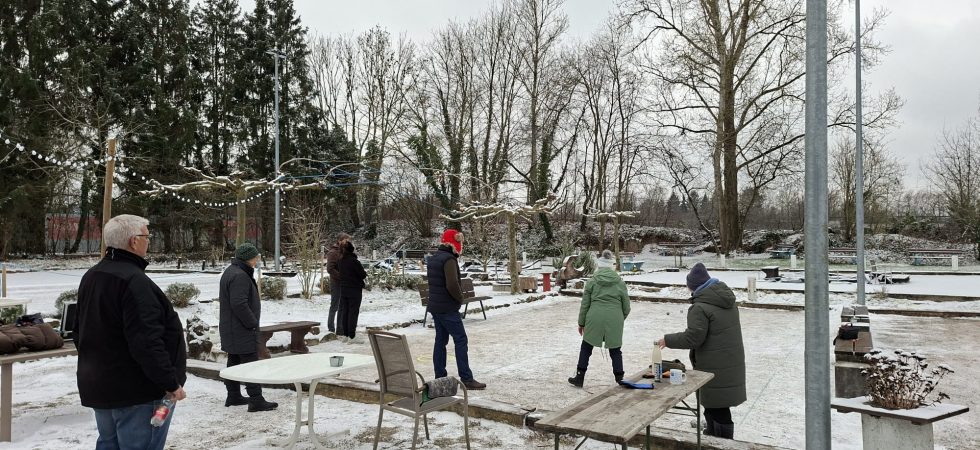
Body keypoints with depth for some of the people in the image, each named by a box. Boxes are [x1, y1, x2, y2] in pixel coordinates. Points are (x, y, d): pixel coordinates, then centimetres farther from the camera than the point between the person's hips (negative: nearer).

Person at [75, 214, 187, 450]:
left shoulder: (90, 277, 10)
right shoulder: (133, 280, -22)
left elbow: (80, 332, 20)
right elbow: (147, 342, -27)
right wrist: (171, 382, -21)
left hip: (98, 385, 10)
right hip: (137, 389, -10)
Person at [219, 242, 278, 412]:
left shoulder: (230, 271, 14)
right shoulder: (240, 277, -22)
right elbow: (239, 304, -29)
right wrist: (252, 323, -18)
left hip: (229, 328, 11)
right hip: (242, 331, -11)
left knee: (234, 362, 18)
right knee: (251, 364, -8)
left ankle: (233, 396, 28)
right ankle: (256, 400, -6)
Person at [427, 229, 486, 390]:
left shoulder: (432, 259, 13)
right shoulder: (449, 259, -17)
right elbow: (452, 284, -26)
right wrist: (460, 298, -9)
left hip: (435, 307, 9)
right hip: (448, 308, -9)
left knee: (440, 340, 12)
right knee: (461, 340, -5)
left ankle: (440, 377, 15)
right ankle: (466, 379, -5)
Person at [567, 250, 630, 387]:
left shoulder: (592, 281, 3)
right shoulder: (620, 282, 7)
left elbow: (585, 304, 4)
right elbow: (626, 306, 10)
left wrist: (581, 323, 13)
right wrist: (621, 319, 27)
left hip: (595, 319, -1)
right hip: (614, 321, 1)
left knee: (586, 348, 12)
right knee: (615, 350, 13)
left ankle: (579, 378, 14)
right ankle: (619, 379, 15)